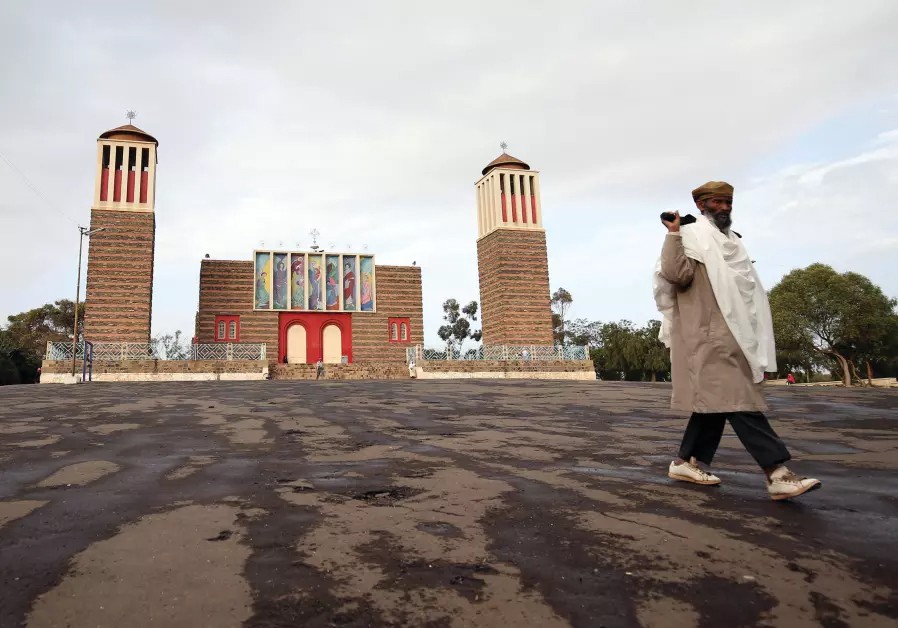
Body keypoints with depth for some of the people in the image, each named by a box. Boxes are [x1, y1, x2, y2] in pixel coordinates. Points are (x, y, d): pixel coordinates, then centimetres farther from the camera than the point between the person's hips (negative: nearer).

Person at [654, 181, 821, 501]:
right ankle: (778, 473, -16)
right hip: (709, 335, -10)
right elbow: (676, 274, -20)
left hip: (731, 335, 10)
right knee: (738, 401, -13)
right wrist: (673, 233, -19)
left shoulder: (729, 240, 24)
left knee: (717, 400, 9)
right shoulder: (691, 237, -3)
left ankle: (686, 462, 17)